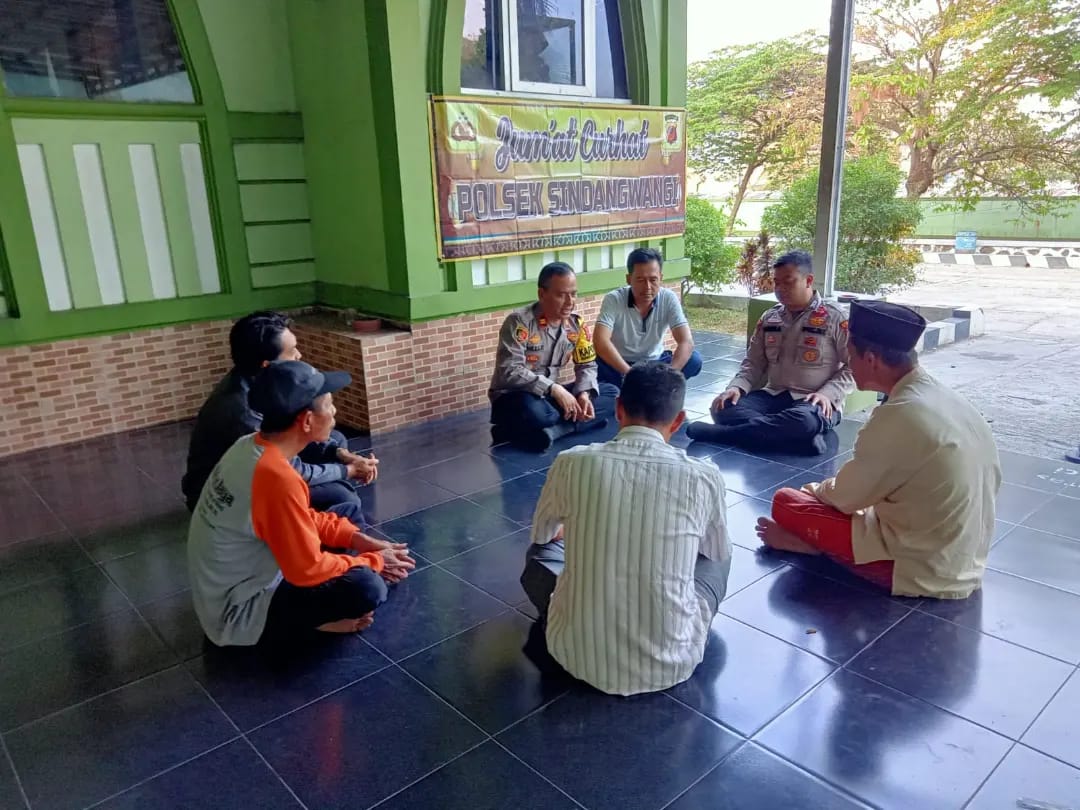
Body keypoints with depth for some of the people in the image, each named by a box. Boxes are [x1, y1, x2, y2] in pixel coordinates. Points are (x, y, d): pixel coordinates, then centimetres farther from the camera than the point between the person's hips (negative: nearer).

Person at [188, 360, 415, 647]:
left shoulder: (249, 447, -4)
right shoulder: (277, 478, -32)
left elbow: (303, 519, 8)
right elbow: (309, 569, -24)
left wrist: (360, 540, 0)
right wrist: (374, 562, -10)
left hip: (230, 590, 9)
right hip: (238, 616, -9)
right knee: (366, 588, -25)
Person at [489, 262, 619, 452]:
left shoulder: (576, 323, 1)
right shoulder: (519, 322, -17)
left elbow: (587, 365, 7)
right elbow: (510, 372, -24)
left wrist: (584, 394, -14)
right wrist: (554, 389, -29)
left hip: (550, 395, 8)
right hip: (513, 396, -8)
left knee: (611, 394, -10)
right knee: (534, 413, -43)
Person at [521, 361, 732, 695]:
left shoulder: (572, 463, -8)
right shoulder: (704, 476, -9)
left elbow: (542, 533, 14)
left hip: (578, 657, 1)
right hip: (670, 663, 0)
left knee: (543, 550, 28)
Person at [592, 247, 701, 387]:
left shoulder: (669, 299, -15)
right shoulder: (613, 300, -21)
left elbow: (686, 342, -24)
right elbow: (600, 341, -35)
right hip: (619, 366, -2)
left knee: (694, 360, -23)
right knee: (597, 363, -34)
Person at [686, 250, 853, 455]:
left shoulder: (835, 318, -2)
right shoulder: (769, 318, 13)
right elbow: (753, 363, 13)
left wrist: (827, 394, -19)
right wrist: (737, 387, -7)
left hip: (815, 402, -4)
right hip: (774, 396, 5)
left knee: (804, 421, -41)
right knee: (723, 408, -23)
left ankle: (721, 433, -31)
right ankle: (802, 438, -34)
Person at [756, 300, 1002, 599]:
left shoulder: (898, 416, -25)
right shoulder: (949, 399, 1)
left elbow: (846, 496, -14)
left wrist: (815, 490, 10)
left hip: (921, 568, -9)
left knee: (785, 503, -6)